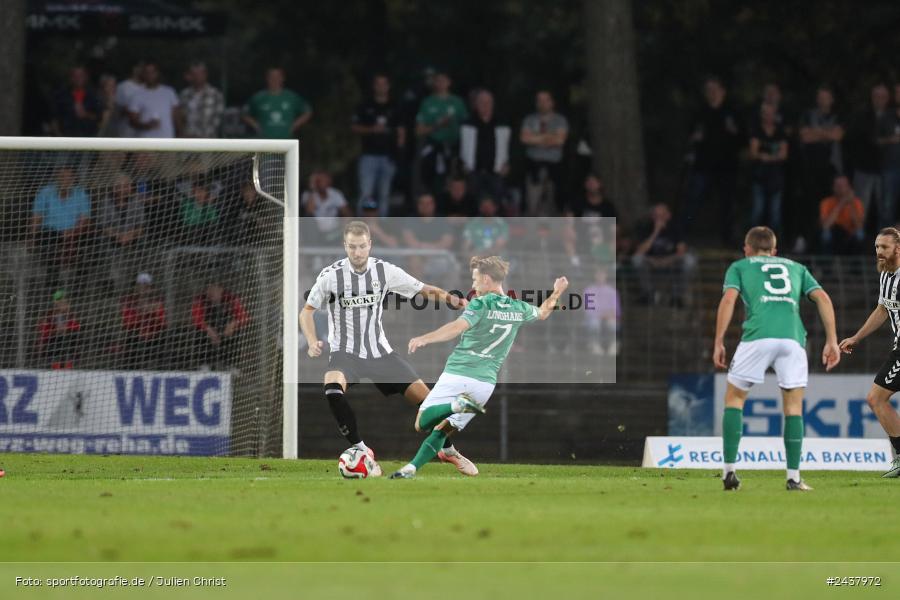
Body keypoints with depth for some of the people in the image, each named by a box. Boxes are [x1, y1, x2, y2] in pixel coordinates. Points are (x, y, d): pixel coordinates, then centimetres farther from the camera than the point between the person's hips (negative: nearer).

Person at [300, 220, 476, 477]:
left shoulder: (384, 271, -5)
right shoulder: (331, 275, -11)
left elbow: (424, 290, 2)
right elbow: (307, 311, 0)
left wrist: (451, 299, -18)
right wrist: (312, 342, -17)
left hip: (379, 350, 3)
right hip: (345, 351, -3)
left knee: (423, 395, -1)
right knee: (333, 388, -35)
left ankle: (449, 450, 25)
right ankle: (362, 450, -20)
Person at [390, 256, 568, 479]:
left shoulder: (481, 304, -7)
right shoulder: (518, 309, 11)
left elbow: (458, 327, -25)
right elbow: (543, 312, 33)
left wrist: (424, 339, -35)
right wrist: (556, 293, 52)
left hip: (457, 376, -6)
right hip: (485, 383, 6)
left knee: (422, 423, -4)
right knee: (442, 431, 16)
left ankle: (457, 404, -27)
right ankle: (411, 468, -1)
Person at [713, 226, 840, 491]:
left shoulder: (739, 266, 22)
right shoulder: (796, 268, 29)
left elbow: (728, 299, 5)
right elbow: (823, 298, 15)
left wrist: (718, 343, 4)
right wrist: (832, 341, 12)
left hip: (757, 335, -2)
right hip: (792, 336, 2)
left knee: (734, 398, 14)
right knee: (794, 406, 10)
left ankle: (729, 471, 7)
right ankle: (793, 478, 2)